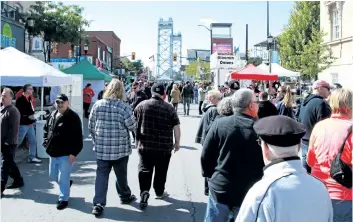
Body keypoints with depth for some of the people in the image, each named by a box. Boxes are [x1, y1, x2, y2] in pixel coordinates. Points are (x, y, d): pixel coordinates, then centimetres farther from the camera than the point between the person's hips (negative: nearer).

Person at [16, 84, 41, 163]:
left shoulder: (29, 99, 13)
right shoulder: (20, 99, -13)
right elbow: (18, 112, -19)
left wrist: (32, 116, 6)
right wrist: (28, 116, -21)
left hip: (30, 124, 8)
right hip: (23, 124, -8)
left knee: (33, 141, 11)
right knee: (18, 142, 1)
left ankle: (32, 157, 19)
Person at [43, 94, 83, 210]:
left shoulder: (73, 117, -15)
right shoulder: (52, 115, 8)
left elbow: (78, 137, -18)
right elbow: (46, 129, 24)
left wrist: (74, 153, -20)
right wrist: (46, 142, 11)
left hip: (66, 154, -8)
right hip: (53, 152, 8)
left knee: (63, 178, 0)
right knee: (53, 175, 21)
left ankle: (63, 199, 16)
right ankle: (66, 183, 47)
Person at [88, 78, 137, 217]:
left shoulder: (97, 105, -1)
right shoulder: (124, 107, -13)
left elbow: (91, 127, 5)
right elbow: (132, 127, -8)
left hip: (101, 148, 2)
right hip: (120, 149, -2)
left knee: (101, 175, 8)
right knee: (121, 174, 16)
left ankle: (98, 204, 2)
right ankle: (125, 196, 36)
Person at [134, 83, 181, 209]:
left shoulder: (141, 105, 0)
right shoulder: (169, 108, -4)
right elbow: (176, 127, -3)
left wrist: (137, 140, 22)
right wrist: (177, 142, 9)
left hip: (145, 145, 1)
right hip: (164, 146, 0)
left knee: (144, 169, 6)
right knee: (161, 171, 14)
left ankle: (144, 190, -12)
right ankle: (159, 192, 28)